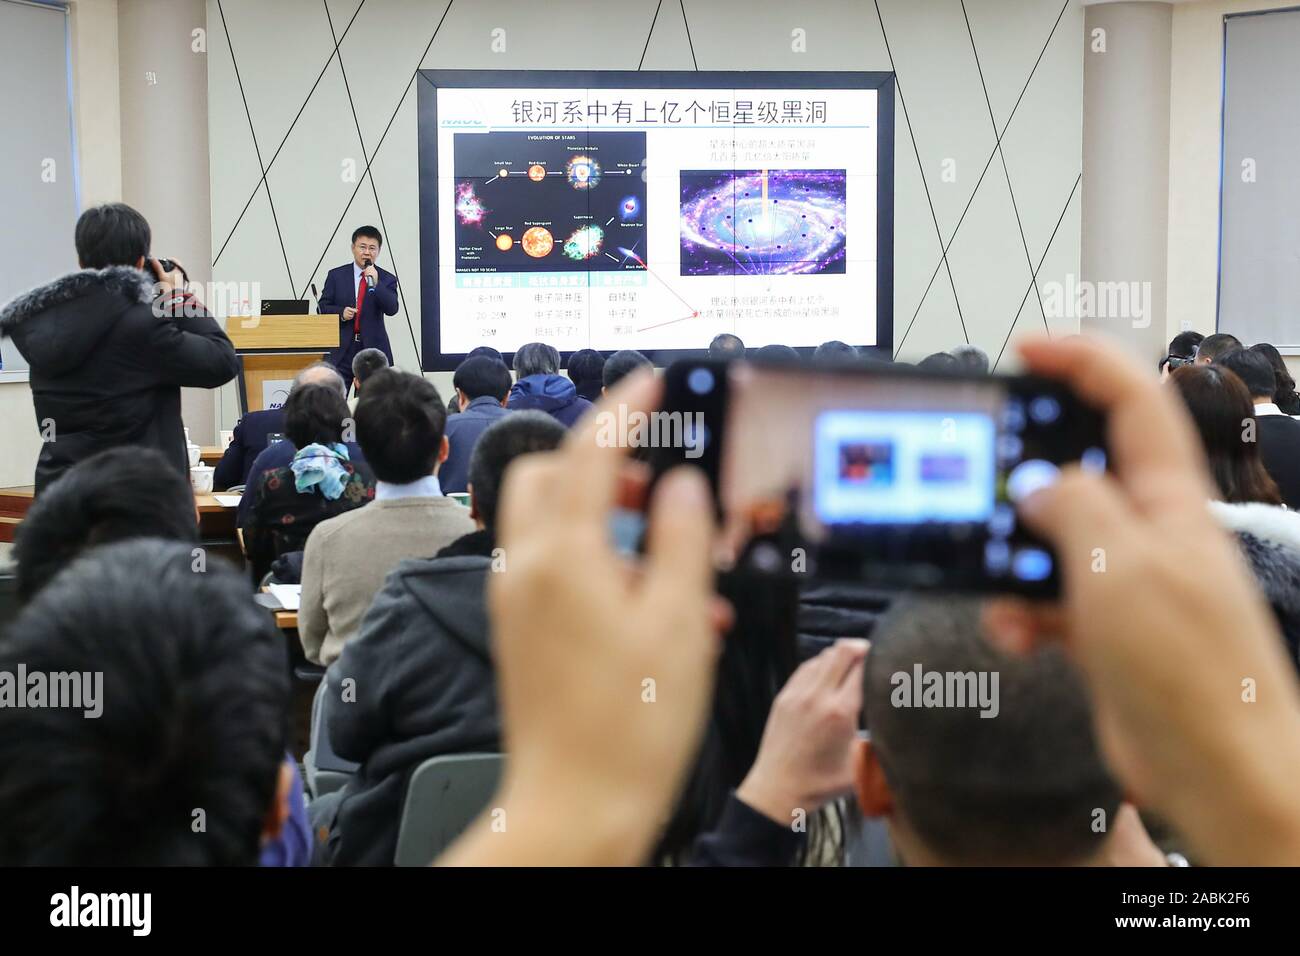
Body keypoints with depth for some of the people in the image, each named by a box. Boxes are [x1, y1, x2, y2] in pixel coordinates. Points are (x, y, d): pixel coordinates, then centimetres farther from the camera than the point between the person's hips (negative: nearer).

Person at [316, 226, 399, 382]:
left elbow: (392, 309, -9)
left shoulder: (386, 279, 5)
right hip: (341, 351, 0)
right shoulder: (336, 275, 7)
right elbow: (322, 307, 8)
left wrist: (375, 284, -20)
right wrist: (341, 313, -12)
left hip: (373, 350, 0)